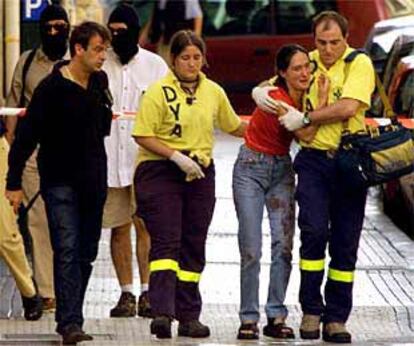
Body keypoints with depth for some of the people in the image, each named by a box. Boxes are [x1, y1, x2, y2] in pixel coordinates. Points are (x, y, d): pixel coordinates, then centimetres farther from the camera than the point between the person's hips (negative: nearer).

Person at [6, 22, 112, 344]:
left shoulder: (99, 81, 6)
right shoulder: (52, 87, -13)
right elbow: (26, 136, -11)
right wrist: (14, 182, -12)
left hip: (93, 181, 6)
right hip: (60, 181, -6)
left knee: (86, 253, 7)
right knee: (67, 250, -12)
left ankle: (70, 317, 15)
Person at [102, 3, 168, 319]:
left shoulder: (155, 65, 6)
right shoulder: (100, 65, 8)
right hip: (110, 158, 1)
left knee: (146, 225, -3)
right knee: (119, 227, 3)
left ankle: (148, 292, 0)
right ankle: (126, 294, 8)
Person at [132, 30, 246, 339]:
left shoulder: (214, 92, 10)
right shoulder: (159, 92, -7)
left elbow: (234, 126, 24)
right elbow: (143, 136, -11)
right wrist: (177, 157, -18)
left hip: (200, 174, 5)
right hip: (160, 172, -5)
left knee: (194, 246, 7)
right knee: (166, 241, -15)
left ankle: (189, 316, 12)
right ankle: (162, 311, -25)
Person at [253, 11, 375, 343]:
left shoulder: (359, 64, -4)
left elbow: (347, 107, -18)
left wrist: (304, 118, -13)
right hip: (313, 159, 2)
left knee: (345, 244, 2)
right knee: (314, 231, -14)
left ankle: (337, 318, 10)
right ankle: (311, 310, -3)